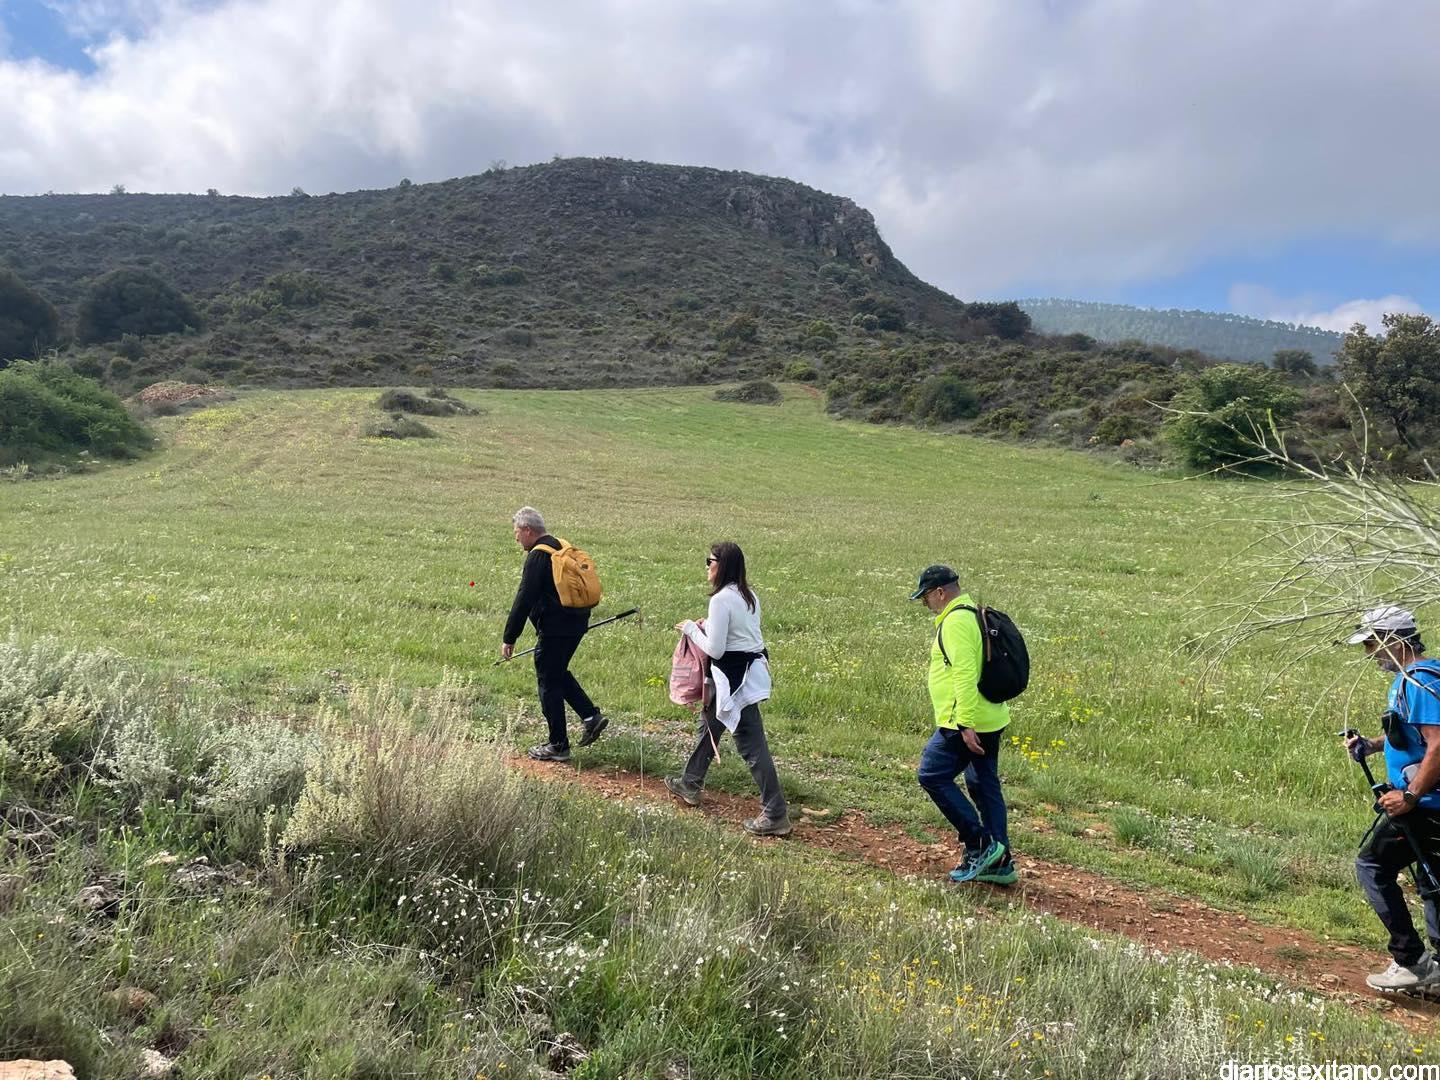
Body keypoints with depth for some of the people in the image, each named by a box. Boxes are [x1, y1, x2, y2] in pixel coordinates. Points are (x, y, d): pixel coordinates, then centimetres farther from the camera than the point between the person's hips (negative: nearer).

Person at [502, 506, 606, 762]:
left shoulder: (538, 557, -15)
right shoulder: (561, 547, 13)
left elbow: (524, 601, -18)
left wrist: (509, 638, -13)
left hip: (555, 628, -9)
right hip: (576, 623, 9)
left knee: (549, 683, 2)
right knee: (558, 674, 24)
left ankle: (558, 746, 9)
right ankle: (591, 716, 15)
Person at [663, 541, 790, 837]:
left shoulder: (722, 599, -19)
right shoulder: (748, 595, 8)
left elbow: (715, 649, -18)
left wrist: (691, 629, -4)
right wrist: (708, 627, 12)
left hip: (736, 678, -10)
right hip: (752, 668, 10)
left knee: (751, 745, -5)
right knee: (710, 722, 25)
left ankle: (775, 815, -1)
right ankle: (690, 785, 41)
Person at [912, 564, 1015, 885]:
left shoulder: (955, 621, -17)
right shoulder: (974, 615, 16)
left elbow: (965, 674, -25)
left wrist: (965, 724, -26)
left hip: (968, 724, -10)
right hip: (991, 719, 10)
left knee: (932, 775, -2)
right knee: (984, 786, 15)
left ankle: (980, 843, 0)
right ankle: (1000, 863, 20)